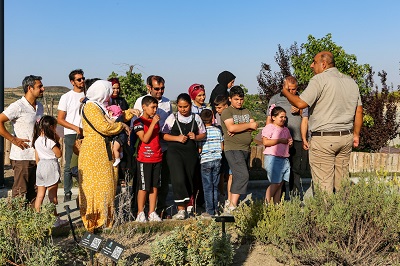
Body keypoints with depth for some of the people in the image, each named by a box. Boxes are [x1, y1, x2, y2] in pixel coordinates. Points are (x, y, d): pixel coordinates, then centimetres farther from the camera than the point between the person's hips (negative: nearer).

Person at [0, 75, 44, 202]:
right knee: (20, 193, 0)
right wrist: (14, 140, -15)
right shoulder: (18, 106, -13)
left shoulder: (39, 107, 12)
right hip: (21, 157, -7)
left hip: (37, 156, 7)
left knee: (34, 192, 13)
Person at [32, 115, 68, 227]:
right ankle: (55, 219, 6)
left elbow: (37, 157, 13)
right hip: (51, 166, -7)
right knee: (52, 195, -1)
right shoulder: (50, 141, -15)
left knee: (40, 194, 11)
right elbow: (59, 154, -9)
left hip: (40, 166, 7)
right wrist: (58, 142, -4)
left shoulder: (37, 140, 7)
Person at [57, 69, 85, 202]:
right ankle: (67, 193, 9)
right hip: (71, 135, -3)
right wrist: (76, 128, -12)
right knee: (69, 165, 0)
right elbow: (60, 119, -2)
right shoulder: (66, 97, 2)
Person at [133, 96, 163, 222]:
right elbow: (145, 139, -18)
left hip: (157, 158, 6)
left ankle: (152, 213, 16)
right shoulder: (139, 122, -7)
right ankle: (140, 213, 11)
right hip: (144, 159, -6)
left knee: (155, 187, 8)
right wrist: (153, 123, -18)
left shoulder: (156, 120, 13)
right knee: (143, 187, 0)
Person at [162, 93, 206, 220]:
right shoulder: (172, 118, 2)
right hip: (175, 151, -3)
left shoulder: (196, 118, 8)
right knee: (179, 179, -16)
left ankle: (185, 208, 19)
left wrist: (195, 137, -6)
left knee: (189, 180, 7)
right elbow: (165, 135, 2)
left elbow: (203, 134, 15)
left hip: (191, 152, 3)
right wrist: (177, 138, -13)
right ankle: (181, 210, -10)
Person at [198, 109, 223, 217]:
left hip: (205, 161, -3)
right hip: (217, 160, 3)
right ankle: (216, 209, 15)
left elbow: (199, 149, -9)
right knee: (215, 186, 11)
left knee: (208, 187, 1)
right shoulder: (218, 130, 1)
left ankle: (210, 211, 3)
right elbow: (222, 147, 5)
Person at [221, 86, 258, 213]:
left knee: (238, 177, 7)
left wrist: (238, 128, -9)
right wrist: (248, 125, -7)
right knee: (243, 175, -20)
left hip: (246, 149, 8)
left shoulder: (246, 111, 20)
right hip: (233, 149, -8)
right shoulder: (227, 112, -2)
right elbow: (231, 127, -18)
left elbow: (254, 126, 8)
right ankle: (232, 207, -20)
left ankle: (233, 205, 11)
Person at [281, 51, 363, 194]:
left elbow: (300, 103, -17)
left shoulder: (320, 79, -9)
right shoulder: (351, 82, 14)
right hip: (346, 137, 7)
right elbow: (359, 111, 15)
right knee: (342, 181, 13)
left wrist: (285, 91, 0)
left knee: (323, 184, -3)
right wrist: (356, 134, 23)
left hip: (323, 139, -7)